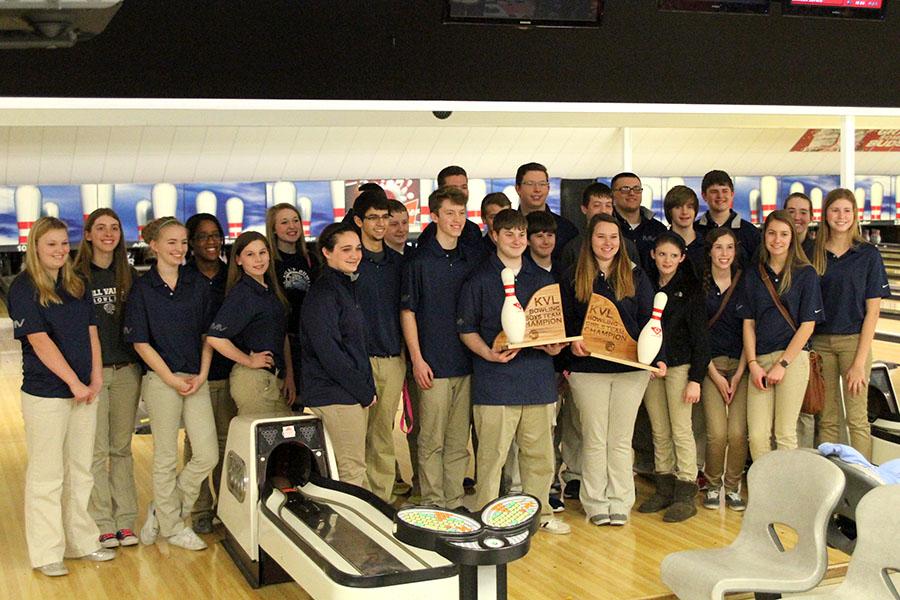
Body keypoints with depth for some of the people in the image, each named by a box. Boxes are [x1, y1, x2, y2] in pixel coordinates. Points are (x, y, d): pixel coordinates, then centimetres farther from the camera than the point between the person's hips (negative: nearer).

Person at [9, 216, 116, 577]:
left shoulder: (76, 286, 11)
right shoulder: (23, 288, -8)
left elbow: (91, 332, 11)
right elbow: (40, 341, -15)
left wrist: (95, 377, -3)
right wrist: (75, 382, -17)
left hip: (84, 392, 6)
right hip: (45, 394, -6)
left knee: (80, 472, 13)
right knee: (46, 476, 1)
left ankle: (82, 542, 24)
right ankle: (46, 554, 9)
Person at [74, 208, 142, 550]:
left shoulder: (128, 276, 9)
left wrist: (141, 366, 6)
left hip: (126, 370, 4)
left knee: (122, 447, 10)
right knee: (97, 451, 0)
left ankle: (125, 519, 17)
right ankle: (102, 524, 9)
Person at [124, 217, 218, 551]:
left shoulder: (198, 285, 8)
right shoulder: (142, 289, -3)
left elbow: (207, 335, 11)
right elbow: (140, 342, -5)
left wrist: (202, 375, -2)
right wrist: (172, 379, -10)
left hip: (197, 380, 4)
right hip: (160, 380, -4)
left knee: (208, 455, 0)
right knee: (166, 458, 4)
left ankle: (162, 512, 19)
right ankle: (172, 526, 19)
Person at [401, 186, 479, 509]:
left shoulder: (473, 259, 10)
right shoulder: (420, 260, -3)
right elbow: (408, 311, -3)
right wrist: (417, 359, -9)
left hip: (467, 362, 4)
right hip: (433, 364, -4)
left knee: (459, 441, 10)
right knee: (431, 440, 0)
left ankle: (455, 503, 20)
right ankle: (433, 505, 10)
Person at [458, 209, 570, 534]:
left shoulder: (543, 279, 14)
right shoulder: (479, 279, 2)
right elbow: (466, 328, 2)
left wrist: (555, 346, 0)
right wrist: (488, 353, -14)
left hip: (537, 376, 4)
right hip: (495, 381, -4)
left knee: (539, 451, 10)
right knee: (492, 453, -2)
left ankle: (540, 512, 23)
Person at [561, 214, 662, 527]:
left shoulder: (636, 277, 6)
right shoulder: (573, 278, 4)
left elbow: (648, 321, 3)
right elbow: (564, 322, 3)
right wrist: (572, 343, -16)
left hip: (631, 369, 1)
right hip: (588, 369, 0)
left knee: (621, 439, 6)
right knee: (594, 439, 5)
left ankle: (620, 502, 15)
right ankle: (595, 502, 14)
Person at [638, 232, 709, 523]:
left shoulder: (690, 289, -4)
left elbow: (699, 336, -6)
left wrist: (696, 378, -12)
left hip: (679, 365, -4)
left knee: (681, 431, -4)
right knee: (659, 432, 9)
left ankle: (686, 495, 1)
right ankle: (665, 489, 17)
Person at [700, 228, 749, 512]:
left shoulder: (744, 283, 5)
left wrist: (739, 374, -5)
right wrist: (715, 375, -6)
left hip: (740, 364, 1)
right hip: (710, 365, -1)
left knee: (738, 432, -9)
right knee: (717, 433, -12)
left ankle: (733, 487, 13)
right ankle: (713, 485, 12)